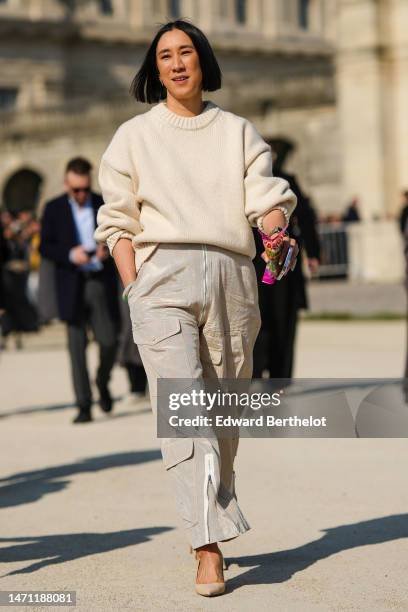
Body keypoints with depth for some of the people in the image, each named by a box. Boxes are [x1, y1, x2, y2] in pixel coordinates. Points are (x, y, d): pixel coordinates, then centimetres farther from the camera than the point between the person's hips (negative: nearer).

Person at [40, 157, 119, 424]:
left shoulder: (106, 205, 7)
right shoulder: (54, 209, 5)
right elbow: (45, 247, 2)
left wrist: (109, 250, -11)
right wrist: (70, 254, -15)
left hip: (101, 284, 1)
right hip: (72, 287, -1)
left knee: (109, 342, -3)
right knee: (77, 346, -2)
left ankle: (103, 383, 28)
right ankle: (84, 405, 2)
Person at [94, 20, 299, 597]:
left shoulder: (239, 131, 17)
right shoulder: (134, 136, 14)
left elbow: (267, 197, 5)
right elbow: (119, 223, 10)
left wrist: (278, 235, -17)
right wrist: (134, 292, -3)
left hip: (230, 273, 2)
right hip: (163, 273, -2)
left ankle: (215, 525, 17)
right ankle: (209, 548, -22)